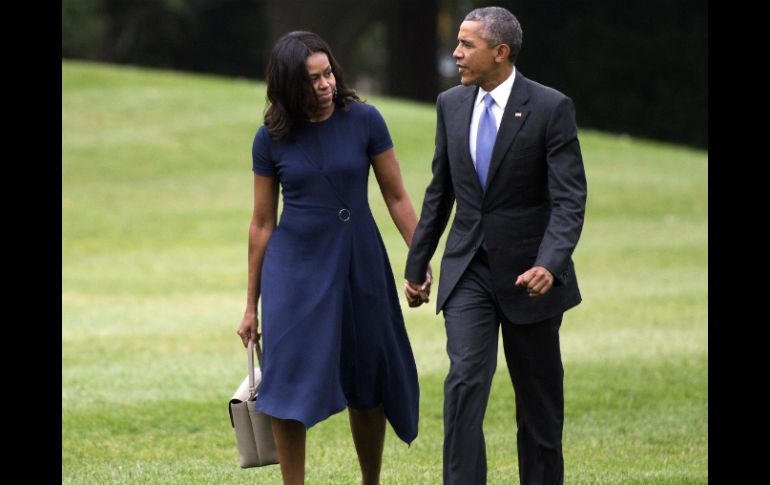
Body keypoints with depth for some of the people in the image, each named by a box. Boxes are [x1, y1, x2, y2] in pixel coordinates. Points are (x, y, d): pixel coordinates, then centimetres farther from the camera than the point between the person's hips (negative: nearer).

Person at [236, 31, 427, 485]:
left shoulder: (364, 120, -6)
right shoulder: (271, 138, -3)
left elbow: (397, 197, 1)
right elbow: (262, 223, 4)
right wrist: (251, 305, 7)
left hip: (358, 263, 0)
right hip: (295, 267, 0)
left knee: (366, 385, 9)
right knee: (290, 383, -7)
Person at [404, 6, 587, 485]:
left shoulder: (551, 108, -11)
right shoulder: (452, 104, 4)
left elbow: (569, 199, -15)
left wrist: (550, 265, -29)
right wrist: (417, 263, 16)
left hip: (528, 274, -3)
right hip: (468, 271, 3)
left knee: (539, 399, 8)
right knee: (465, 382, -13)